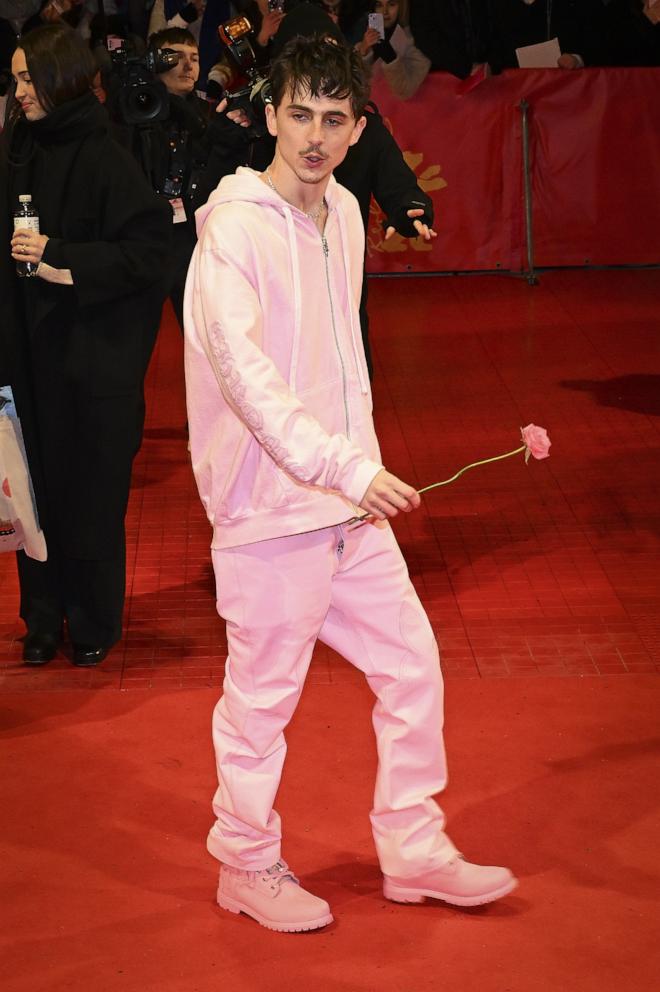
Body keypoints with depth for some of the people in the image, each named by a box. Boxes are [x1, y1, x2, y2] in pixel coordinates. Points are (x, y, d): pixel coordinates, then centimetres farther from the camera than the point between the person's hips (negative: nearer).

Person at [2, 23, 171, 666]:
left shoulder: (103, 160, -12)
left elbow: (150, 247, -16)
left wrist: (66, 262, -20)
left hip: (96, 354, -5)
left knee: (92, 492, 3)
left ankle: (94, 623, 18)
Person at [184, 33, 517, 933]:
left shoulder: (343, 215, 10)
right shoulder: (232, 226, -15)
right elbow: (243, 368, -28)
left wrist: (363, 462, 16)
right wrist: (344, 468, -37)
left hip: (351, 504, 8)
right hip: (270, 511, -7)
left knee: (412, 665, 11)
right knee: (262, 696, 4)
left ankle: (414, 851, 25)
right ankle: (249, 865, 23)